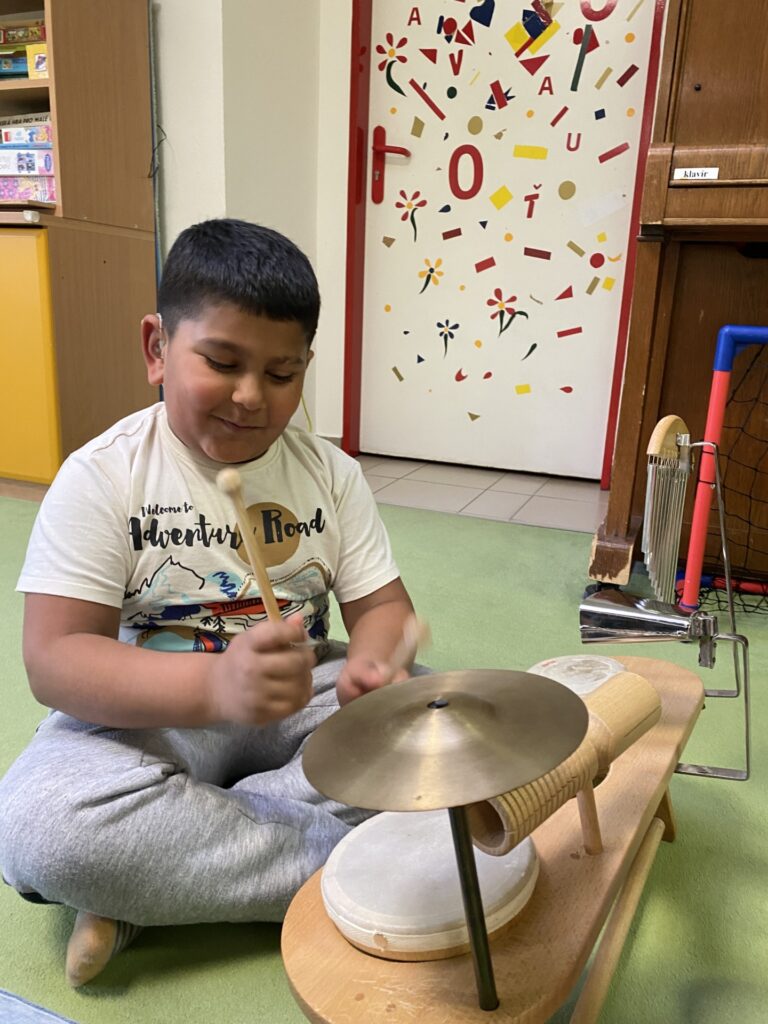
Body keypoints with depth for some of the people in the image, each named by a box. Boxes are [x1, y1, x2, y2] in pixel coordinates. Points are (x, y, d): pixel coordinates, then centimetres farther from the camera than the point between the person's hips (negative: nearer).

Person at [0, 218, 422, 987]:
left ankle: (151, 878, -14)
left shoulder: (329, 471, 0)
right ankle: (347, 864, -17)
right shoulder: (101, 476, -10)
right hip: (151, 718, -3)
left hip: (301, 707, 4)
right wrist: (215, 684, -35)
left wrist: (369, 666, -26)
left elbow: (381, 603, 0)